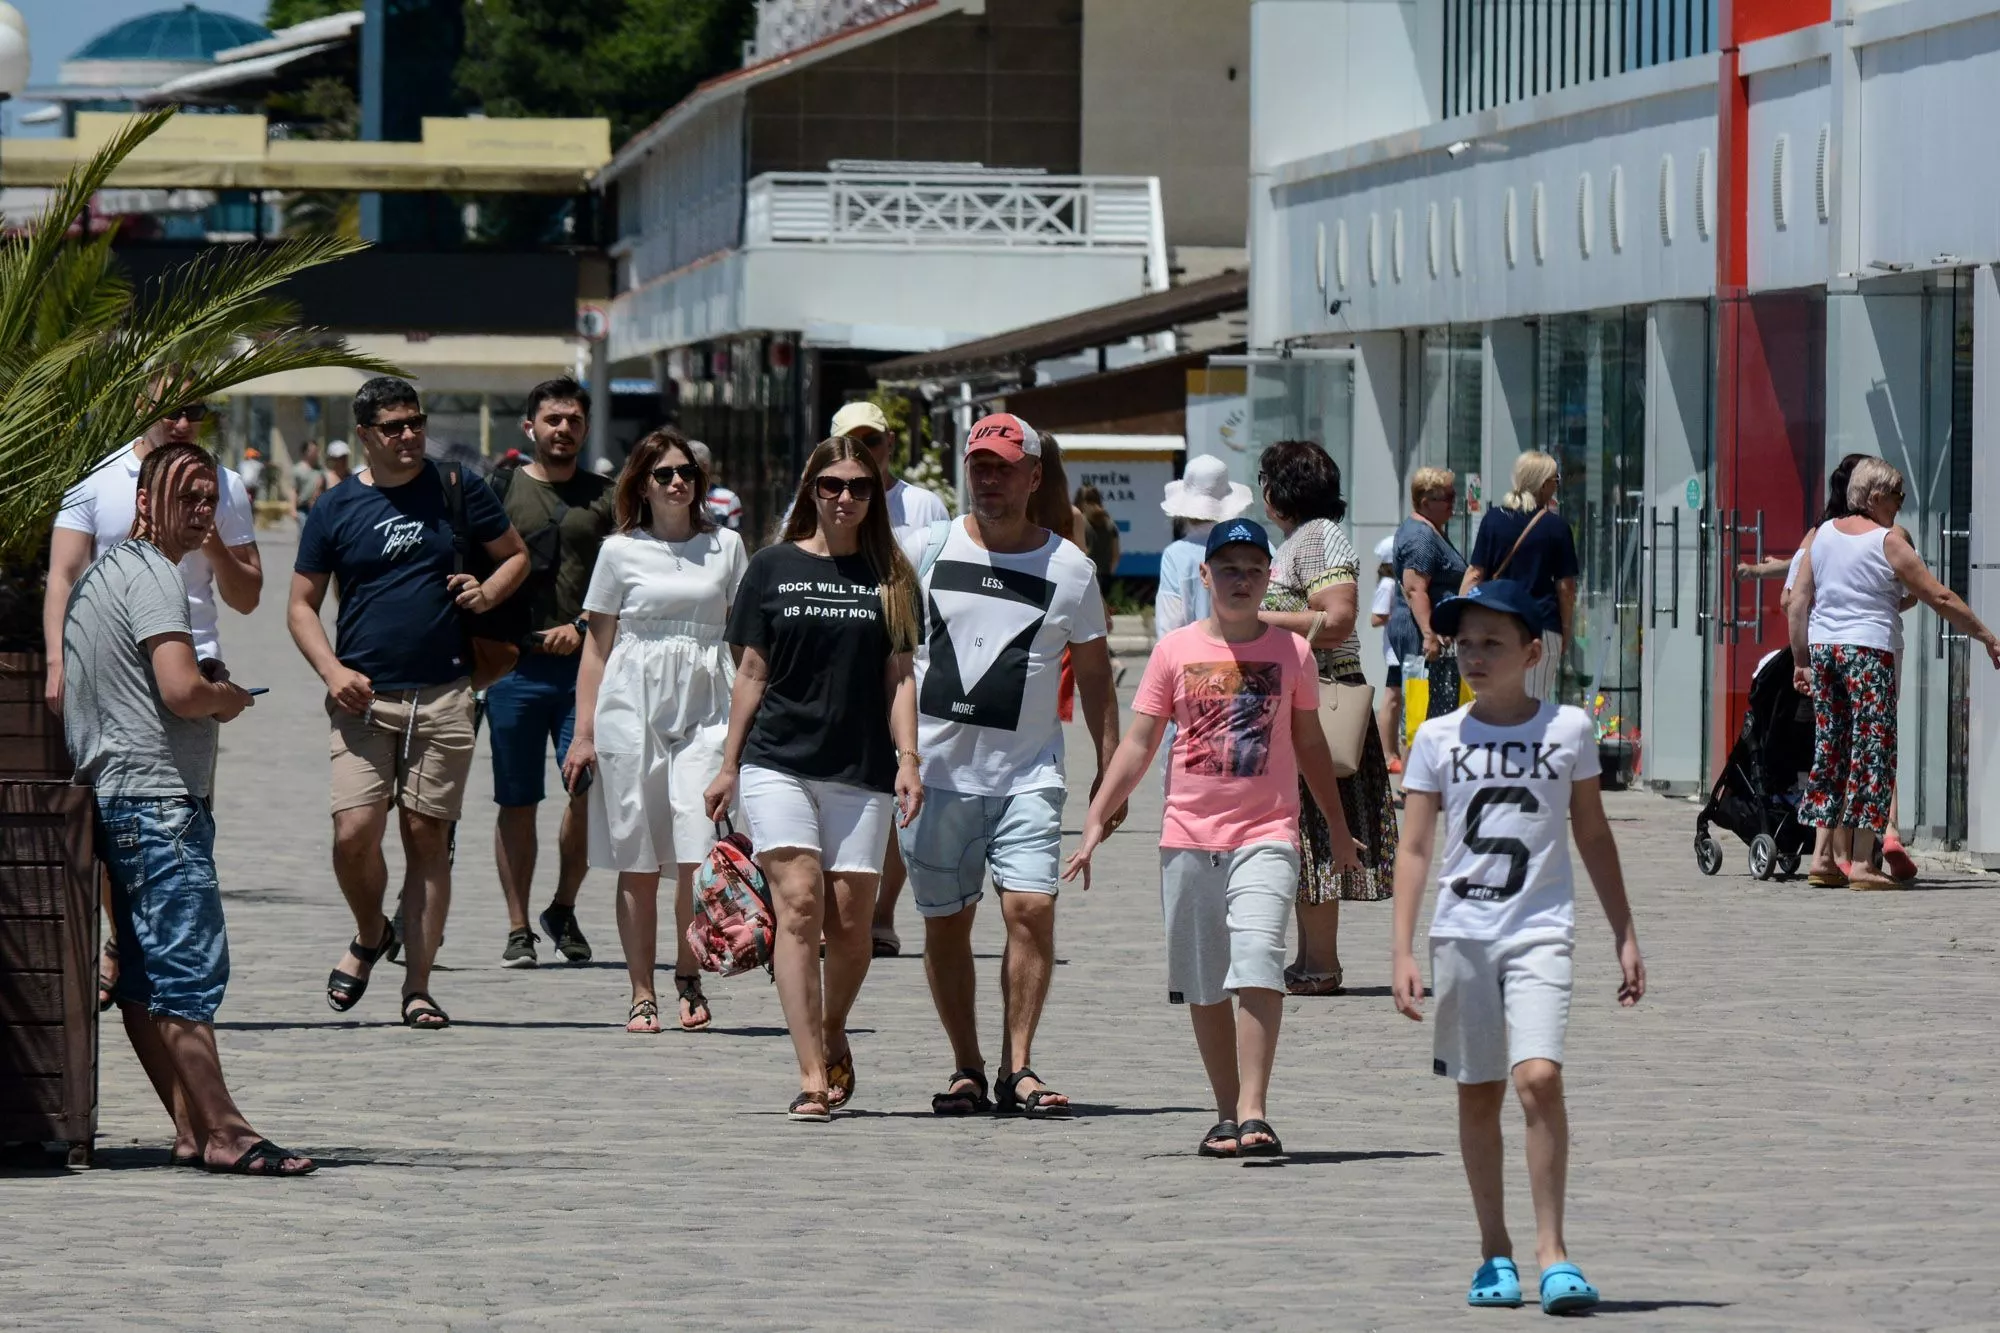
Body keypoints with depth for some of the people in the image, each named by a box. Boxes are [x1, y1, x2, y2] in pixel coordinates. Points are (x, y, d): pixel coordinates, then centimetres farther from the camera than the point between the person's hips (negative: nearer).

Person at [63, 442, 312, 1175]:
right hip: (157, 801, -11)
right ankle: (222, 1132, -13)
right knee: (189, 971, -11)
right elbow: (181, 689, -24)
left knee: (145, 977, 9)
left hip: (115, 797, 11)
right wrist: (228, 699, -3)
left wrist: (206, 699, 17)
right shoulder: (151, 576, -13)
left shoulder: (105, 570, 19)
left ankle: (191, 1130, 12)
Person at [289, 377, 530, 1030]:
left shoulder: (457, 489, 7)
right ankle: (370, 935, 17)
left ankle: (417, 986, 6)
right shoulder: (336, 508, 5)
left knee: (427, 836, 0)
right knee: (355, 833, -12)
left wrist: (488, 592, -4)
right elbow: (301, 604, 9)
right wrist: (332, 670, -8)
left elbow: (517, 555, 18)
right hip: (363, 696, 0)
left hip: (443, 695, 0)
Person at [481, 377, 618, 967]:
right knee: (517, 802, 2)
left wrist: (583, 627, -9)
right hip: (514, 664, 0)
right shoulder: (500, 490, 8)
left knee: (590, 790, -9)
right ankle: (518, 930, 9)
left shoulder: (605, 498, 10)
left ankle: (563, 909, 11)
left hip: (584, 664, 0)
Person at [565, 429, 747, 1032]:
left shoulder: (725, 546, 10)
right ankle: (641, 993, 7)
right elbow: (598, 647, 9)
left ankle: (688, 976, 5)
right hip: (632, 706, 0)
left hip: (705, 704, 0)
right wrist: (583, 734, 5)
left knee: (698, 852, -13)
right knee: (637, 860, 0)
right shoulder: (620, 551, 6)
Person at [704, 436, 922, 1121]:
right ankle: (813, 1075, -16)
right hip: (778, 762, -1)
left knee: (850, 920, -1)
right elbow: (751, 671, 10)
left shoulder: (890, 578, 9)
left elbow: (899, 677, 9)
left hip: (861, 770, 1)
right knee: (799, 905, -13)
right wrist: (728, 765, 9)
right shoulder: (774, 567, 7)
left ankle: (832, 1036, 28)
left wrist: (907, 758, -3)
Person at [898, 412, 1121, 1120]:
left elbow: (1094, 675, 11)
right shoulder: (922, 550, 4)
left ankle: (1016, 1068, -8)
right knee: (945, 923, 5)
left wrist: (1110, 770, 7)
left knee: (1031, 908, -14)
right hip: (935, 768, 1)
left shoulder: (1068, 568, 4)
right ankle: (966, 1069, 15)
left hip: (1028, 771, -1)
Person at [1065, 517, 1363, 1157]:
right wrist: (1097, 818, 2)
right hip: (1188, 836, 2)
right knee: (1203, 985, 6)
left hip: (1266, 834, -2)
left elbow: (1309, 743, 17)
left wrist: (1338, 828, 22)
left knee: (1257, 962, -20)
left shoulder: (1291, 652, 5)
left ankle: (1253, 1114, -22)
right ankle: (1228, 1112, 17)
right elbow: (1139, 743, 8)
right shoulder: (1176, 650, 5)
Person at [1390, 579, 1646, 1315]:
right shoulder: (1438, 739, 3)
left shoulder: (1568, 729, 3)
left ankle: (1551, 1249, -12)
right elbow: (1414, 848, 3)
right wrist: (1402, 952, -4)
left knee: (1538, 1077, -18)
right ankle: (1494, 1252, 19)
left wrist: (1625, 935, 11)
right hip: (1462, 930, 2)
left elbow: (1593, 835, 11)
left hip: (1540, 929, -2)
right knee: (1478, 1091, 8)